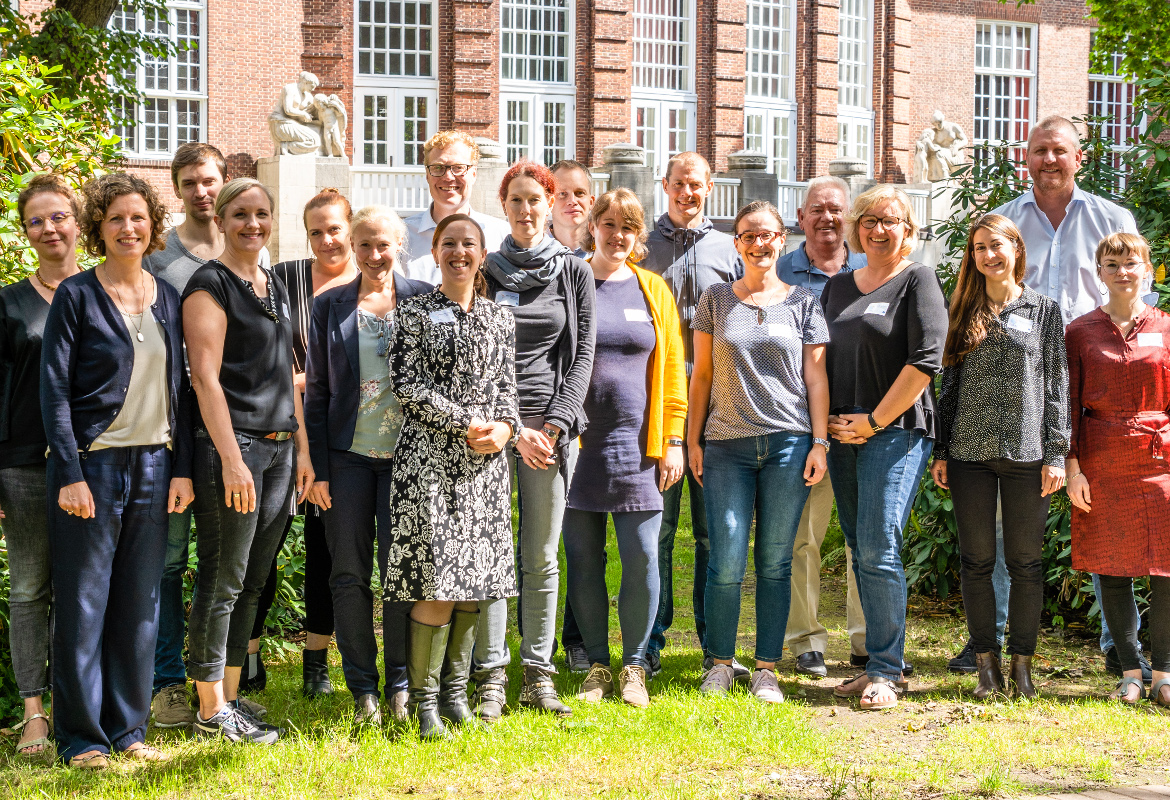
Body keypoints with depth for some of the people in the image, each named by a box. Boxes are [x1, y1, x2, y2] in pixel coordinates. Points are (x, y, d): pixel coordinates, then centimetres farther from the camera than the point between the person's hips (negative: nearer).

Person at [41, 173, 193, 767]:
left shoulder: (168, 298, 10)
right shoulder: (76, 295, -3)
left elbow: (179, 388, 13)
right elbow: (54, 389, -7)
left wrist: (182, 467, 5)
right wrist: (70, 473, -14)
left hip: (154, 466, 5)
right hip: (92, 464, -4)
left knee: (140, 602, 8)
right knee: (82, 601, 0)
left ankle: (128, 728, 18)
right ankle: (81, 737, 9)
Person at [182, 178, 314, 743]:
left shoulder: (275, 287, 17)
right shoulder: (210, 284, -7)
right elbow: (205, 376, -14)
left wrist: (302, 450, 16)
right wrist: (231, 458, -20)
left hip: (278, 447, 8)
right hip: (230, 445, -8)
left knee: (252, 583, 10)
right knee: (222, 581, -3)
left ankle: (231, 697, 18)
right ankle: (211, 709, 4)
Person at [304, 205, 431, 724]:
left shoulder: (422, 299, 5)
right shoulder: (330, 306, 6)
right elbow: (316, 390, 6)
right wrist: (316, 467, 0)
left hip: (406, 454, -1)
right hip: (348, 453, 1)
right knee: (350, 572, 3)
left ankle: (400, 682, 13)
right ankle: (363, 686, 13)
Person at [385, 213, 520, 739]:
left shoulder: (499, 319, 14)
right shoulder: (415, 313, 1)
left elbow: (506, 386, 14)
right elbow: (407, 386, -6)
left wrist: (504, 426, -7)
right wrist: (466, 422, -12)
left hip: (485, 461, 5)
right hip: (430, 456, -4)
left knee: (475, 576, 5)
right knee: (435, 578, -9)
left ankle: (455, 689, 16)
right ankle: (424, 697, -1)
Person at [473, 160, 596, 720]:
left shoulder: (574, 273, 9)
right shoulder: (484, 272, 6)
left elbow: (582, 355, 5)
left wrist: (554, 425, -7)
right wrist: (513, 427, -9)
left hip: (552, 426, 1)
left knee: (542, 558, 4)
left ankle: (538, 675, 10)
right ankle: (491, 677, 1)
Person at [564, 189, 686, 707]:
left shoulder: (653, 291, 9)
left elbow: (671, 369, 9)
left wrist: (673, 440, 3)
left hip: (637, 444, 0)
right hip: (577, 443, 0)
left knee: (642, 557, -3)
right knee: (583, 558, 4)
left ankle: (634, 665, 11)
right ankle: (597, 665, 16)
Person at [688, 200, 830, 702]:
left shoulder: (803, 303, 9)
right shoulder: (716, 300, 10)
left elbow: (815, 377, 7)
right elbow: (702, 374, 10)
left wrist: (820, 442, 0)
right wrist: (693, 440, 6)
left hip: (788, 443, 0)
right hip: (727, 445, 0)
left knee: (775, 562, 2)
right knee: (726, 562, -5)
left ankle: (766, 668, 10)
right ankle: (720, 662, 10)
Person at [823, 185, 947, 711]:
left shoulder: (918, 280, -1)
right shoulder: (838, 287, 17)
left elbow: (926, 360, -11)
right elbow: (820, 359, 22)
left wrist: (874, 420, -12)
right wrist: (828, 420, 6)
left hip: (896, 430, -6)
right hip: (843, 432, 6)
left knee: (879, 551, -12)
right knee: (861, 552, 7)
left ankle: (885, 673, -6)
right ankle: (878, 663, 14)